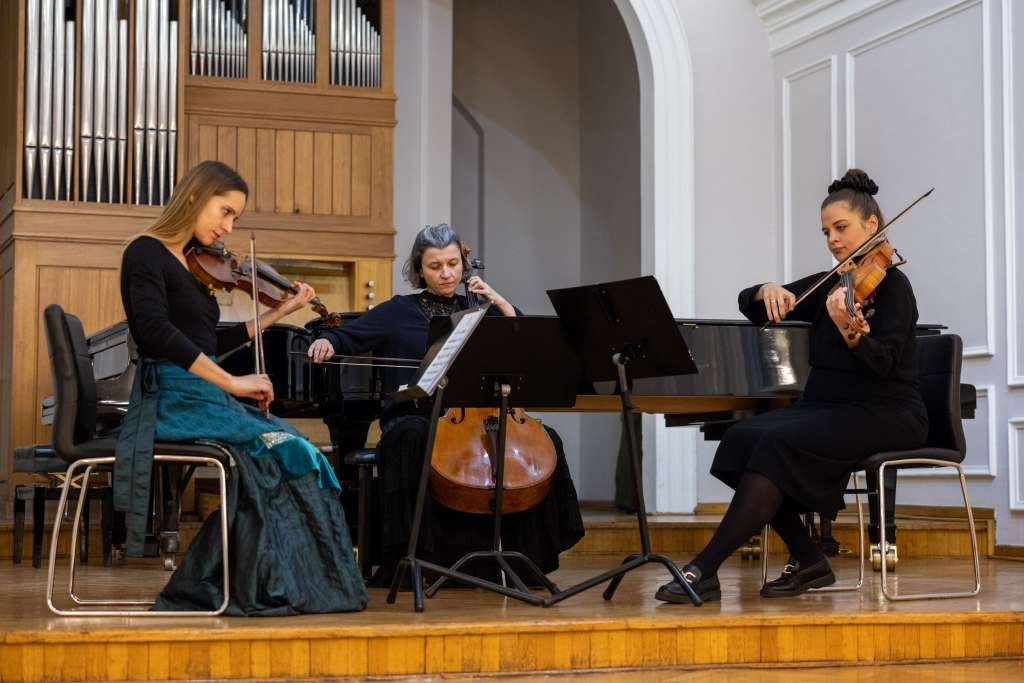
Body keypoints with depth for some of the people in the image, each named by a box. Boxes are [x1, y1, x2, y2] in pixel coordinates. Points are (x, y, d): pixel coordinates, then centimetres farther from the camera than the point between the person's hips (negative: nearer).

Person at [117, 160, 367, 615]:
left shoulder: (193, 265, 19)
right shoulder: (147, 253, -6)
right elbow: (156, 331, -21)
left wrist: (279, 313, 24)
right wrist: (230, 382, -23)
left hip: (205, 394, 8)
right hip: (171, 396, -8)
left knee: (300, 454, -11)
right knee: (279, 450, -21)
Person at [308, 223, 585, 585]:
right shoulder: (399, 311, 10)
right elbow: (347, 336, 4)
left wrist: (500, 303, 1)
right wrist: (326, 342, -18)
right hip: (414, 417, -3)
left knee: (546, 440, -18)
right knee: (412, 439, -40)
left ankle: (525, 554, -10)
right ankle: (409, 556, -30)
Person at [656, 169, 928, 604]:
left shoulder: (891, 285, -5)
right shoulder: (826, 286, 14)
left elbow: (883, 364, -20)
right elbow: (748, 306, 15)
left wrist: (850, 331, -40)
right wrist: (768, 291, -8)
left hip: (884, 415, -7)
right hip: (824, 406, 7)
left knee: (780, 443, -29)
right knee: (742, 438, -18)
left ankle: (705, 570, -29)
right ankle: (808, 561, -12)